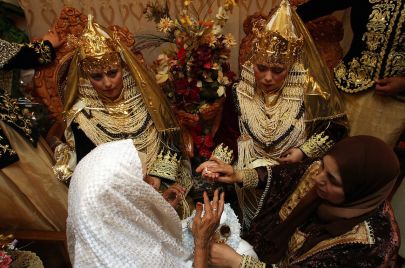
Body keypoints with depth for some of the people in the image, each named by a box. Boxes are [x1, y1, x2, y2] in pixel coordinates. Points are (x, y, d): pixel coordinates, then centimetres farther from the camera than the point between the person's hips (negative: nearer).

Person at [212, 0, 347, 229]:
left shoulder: (308, 94, -12)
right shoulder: (240, 94, -10)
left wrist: (305, 151, -9)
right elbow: (227, 137, -5)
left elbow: (337, 125, 0)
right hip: (251, 174, 0)